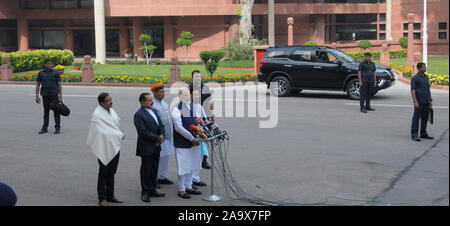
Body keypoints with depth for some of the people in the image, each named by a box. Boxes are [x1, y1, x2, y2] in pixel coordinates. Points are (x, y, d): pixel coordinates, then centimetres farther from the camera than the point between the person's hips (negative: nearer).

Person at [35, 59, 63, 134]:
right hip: (45, 95, 2)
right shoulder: (41, 73, 7)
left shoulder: (55, 73, 1)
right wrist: (37, 96, 3)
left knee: (56, 111, -2)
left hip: (54, 94, -2)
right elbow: (37, 85, 9)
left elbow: (59, 85, -1)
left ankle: (57, 128, 2)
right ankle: (44, 128, 14)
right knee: (46, 111, 8)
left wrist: (60, 96, -7)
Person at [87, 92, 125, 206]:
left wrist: (120, 134, -2)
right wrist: (120, 135, -13)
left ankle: (110, 196, 27)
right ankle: (102, 198, 14)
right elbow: (104, 132, -22)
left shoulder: (111, 110, 5)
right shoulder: (97, 115, -18)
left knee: (111, 173, 16)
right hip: (104, 148, -7)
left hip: (115, 147, 7)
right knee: (103, 174, 4)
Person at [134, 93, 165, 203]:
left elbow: (161, 125, 16)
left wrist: (162, 135, -4)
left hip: (156, 146, 8)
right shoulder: (138, 115, -14)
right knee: (146, 170, 1)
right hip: (146, 148, -8)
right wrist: (157, 138, -15)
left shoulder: (153, 111, 12)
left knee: (154, 169, 14)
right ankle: (145, 192, 11)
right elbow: (143, 132, -20)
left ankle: (152, 190, 24)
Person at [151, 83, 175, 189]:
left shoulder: (164, 103, 12)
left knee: (166, 157, 15)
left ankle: (162, 177, 28)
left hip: (167, 136, 9)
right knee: (157, 158, -1)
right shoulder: (152, 105, -16)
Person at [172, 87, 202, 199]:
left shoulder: (192, 106, 8)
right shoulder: (177, 109, -13)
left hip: (193, 142, 7)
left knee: (191, 165, 16)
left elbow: (197, 122, 11)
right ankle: (181, 190, 13)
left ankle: (188, 187, 29)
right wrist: (192, 138, -18)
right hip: (182, 143, -7)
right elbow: (179, 128, -18)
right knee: (182, 166, 1)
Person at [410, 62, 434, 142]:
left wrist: (430, 100, 15)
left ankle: (423, 133, 20)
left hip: (426, 102, 7)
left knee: (425, 118, 11)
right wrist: (415, 102, -19)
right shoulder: (415, 78, -7)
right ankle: (414, 135, -2)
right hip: (419, 102, -7)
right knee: (416, 118, -4)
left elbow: (428, 89, 19)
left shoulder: (426, 77, 14)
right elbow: (413, 90, -12)